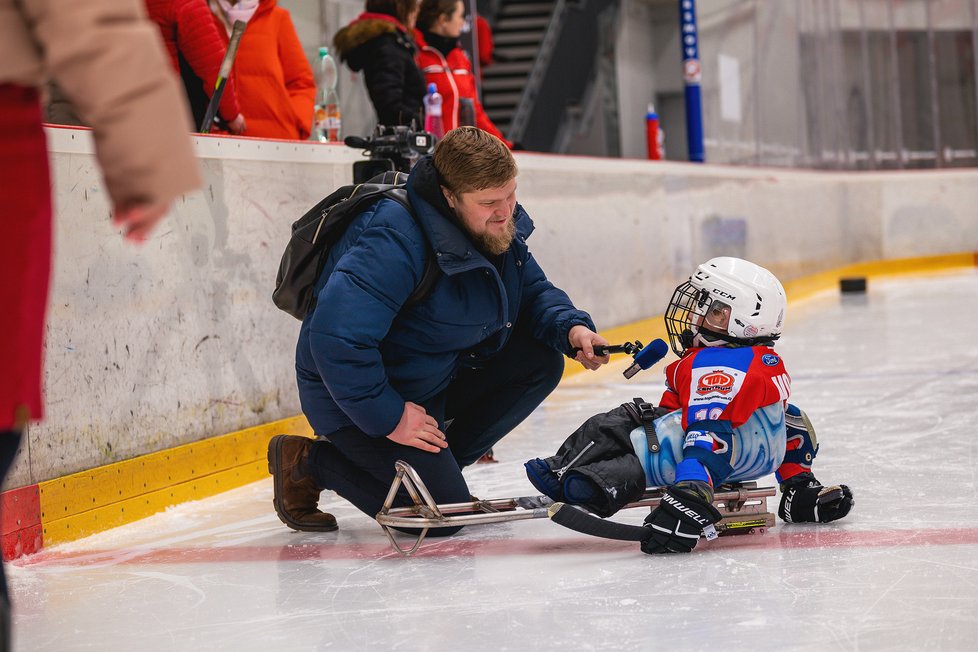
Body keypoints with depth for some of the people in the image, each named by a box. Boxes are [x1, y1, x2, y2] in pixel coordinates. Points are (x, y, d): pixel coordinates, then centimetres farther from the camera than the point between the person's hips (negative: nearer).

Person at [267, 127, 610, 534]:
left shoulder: (498, 225, -3)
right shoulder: (395, 241, -32)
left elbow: (533, 291, 12)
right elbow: (336, 337, -37)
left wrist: (571, 328, -11)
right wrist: (388, 419, -31)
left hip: (436, 381, 9)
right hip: (357, 403, -9)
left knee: (541, 361, -4)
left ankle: (438, 464, 6)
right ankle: (310, 463, 2)